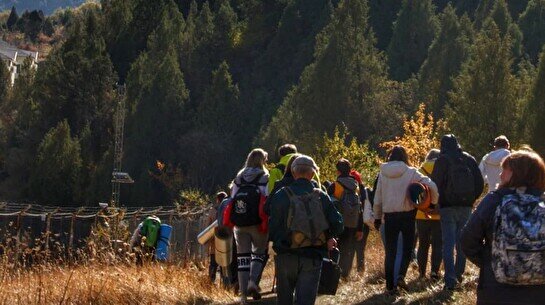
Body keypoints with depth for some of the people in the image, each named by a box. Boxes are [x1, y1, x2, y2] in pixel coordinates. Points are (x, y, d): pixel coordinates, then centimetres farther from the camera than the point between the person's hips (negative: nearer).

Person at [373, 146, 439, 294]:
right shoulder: (411, 172, -5)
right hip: (407, 214, -2)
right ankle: (401, 275, -12)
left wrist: (377, 217, 14)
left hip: (389, 215, 2)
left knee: (390, 250, 9)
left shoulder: (383, 173, 1)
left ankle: (390, 285, 7)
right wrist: (433, 201, 6)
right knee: (407, 248, 10)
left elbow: (378, 197, 5)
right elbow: (431, 185, -11)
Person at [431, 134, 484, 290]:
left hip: (448, 207, -4)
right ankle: (458, 276, 18)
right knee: (462, 243, 14)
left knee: (448, 244, -5)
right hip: (466, 207, 4)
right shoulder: (469, 159, 7)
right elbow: (480, 183, 7)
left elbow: (435, 184, -8)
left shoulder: (442, 160, -5)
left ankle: (450, 280, -15)